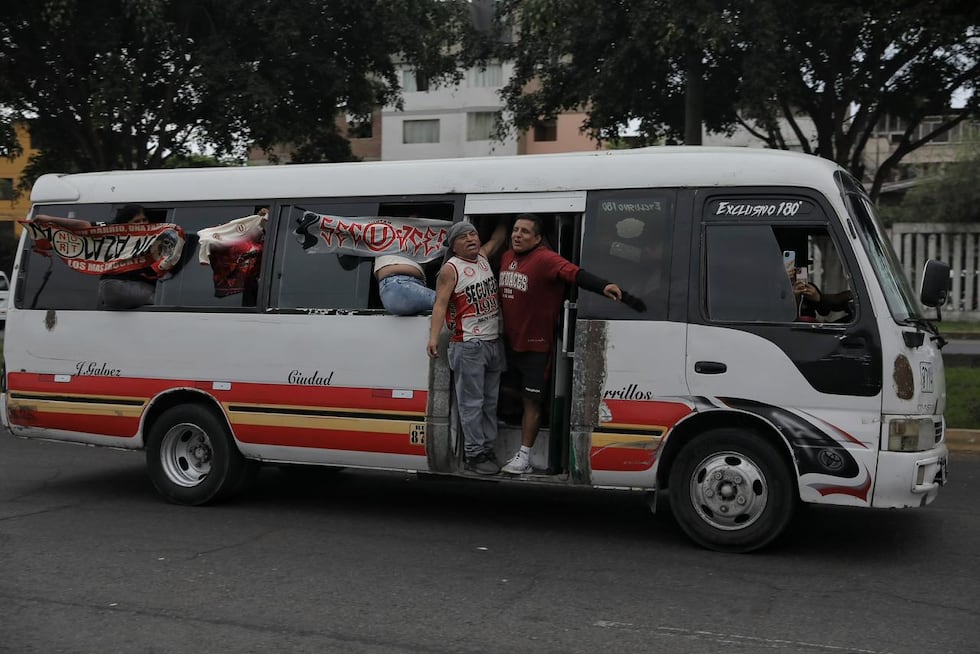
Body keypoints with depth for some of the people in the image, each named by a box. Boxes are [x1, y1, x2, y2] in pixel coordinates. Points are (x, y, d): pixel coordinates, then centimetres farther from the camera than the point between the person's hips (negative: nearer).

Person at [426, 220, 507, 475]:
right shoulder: (451, 269, -8)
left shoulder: (483, 257, 13)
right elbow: (440, 304, -16)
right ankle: (473, 454, -2)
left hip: (494, 342, 8)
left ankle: (488, 449, 18)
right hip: (468, 346, -8)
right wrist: (433, 337, -25)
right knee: (472, 403, -5)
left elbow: (498, 236, 30)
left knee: (490, 401, 11)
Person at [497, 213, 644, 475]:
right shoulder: (506, 257, 6)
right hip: (510, 343, 8)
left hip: (535, 345, -8)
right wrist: (501, 331, 23)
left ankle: (524, 457, 6)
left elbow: (575, 273, -34)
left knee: (531, 400, -1)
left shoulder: (545, 260, -18)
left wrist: (603, 287, -51)